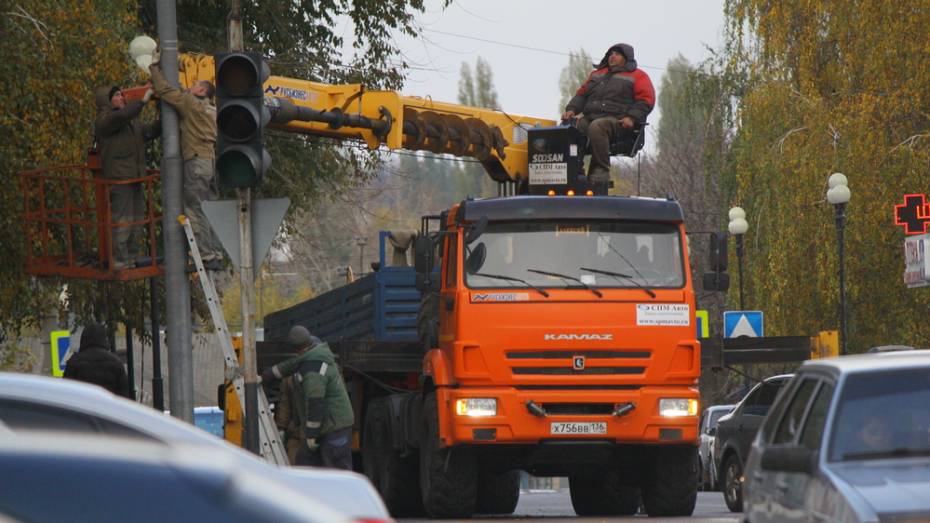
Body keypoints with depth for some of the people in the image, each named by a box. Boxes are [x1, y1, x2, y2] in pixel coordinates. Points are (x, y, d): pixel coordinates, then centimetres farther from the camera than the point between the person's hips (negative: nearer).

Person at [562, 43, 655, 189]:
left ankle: (602, 170, -36)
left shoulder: (637, 76, 13)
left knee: (596, 127, -40)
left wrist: (632, 118, -14)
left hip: (617, 120, -6)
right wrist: (571, 109, 10)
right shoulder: (597, 74, 31)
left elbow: (646, 100, 3)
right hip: (589, 117, 6)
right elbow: (581, 94, 30)